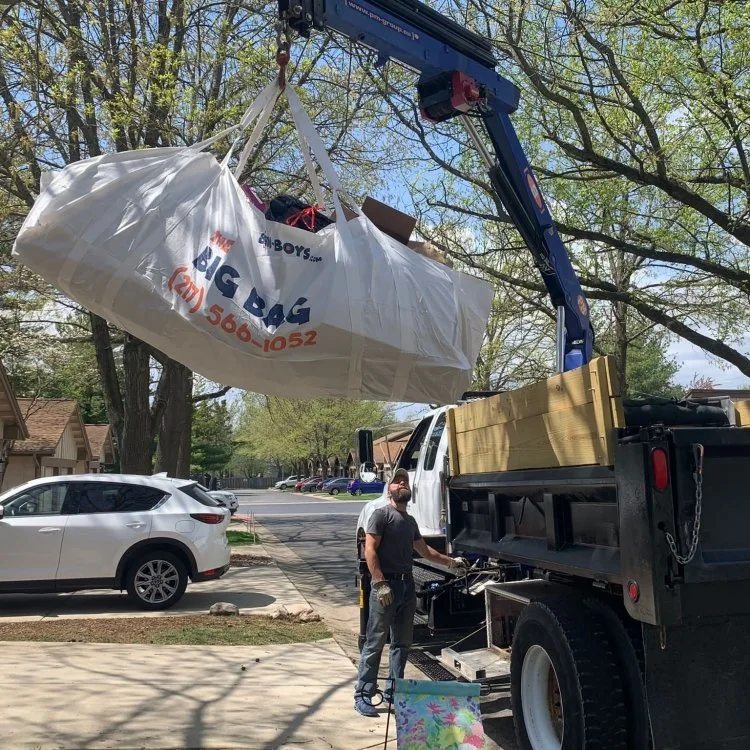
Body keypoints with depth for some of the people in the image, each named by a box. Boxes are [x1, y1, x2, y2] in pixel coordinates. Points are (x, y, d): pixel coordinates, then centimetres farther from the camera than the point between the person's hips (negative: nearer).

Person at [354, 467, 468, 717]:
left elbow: (424, 550, 31)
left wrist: (451, 561, 28)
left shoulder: (410, 521, 19)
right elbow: (370, 550, -14)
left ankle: (393, 692, 24)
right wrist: (380, 584, -21)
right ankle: (363, 695, 4)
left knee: (402, 643, 12)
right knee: (375, 643, -4)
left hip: (407, 585, 8)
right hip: (386, 586, -8)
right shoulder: (382, 514, -6)